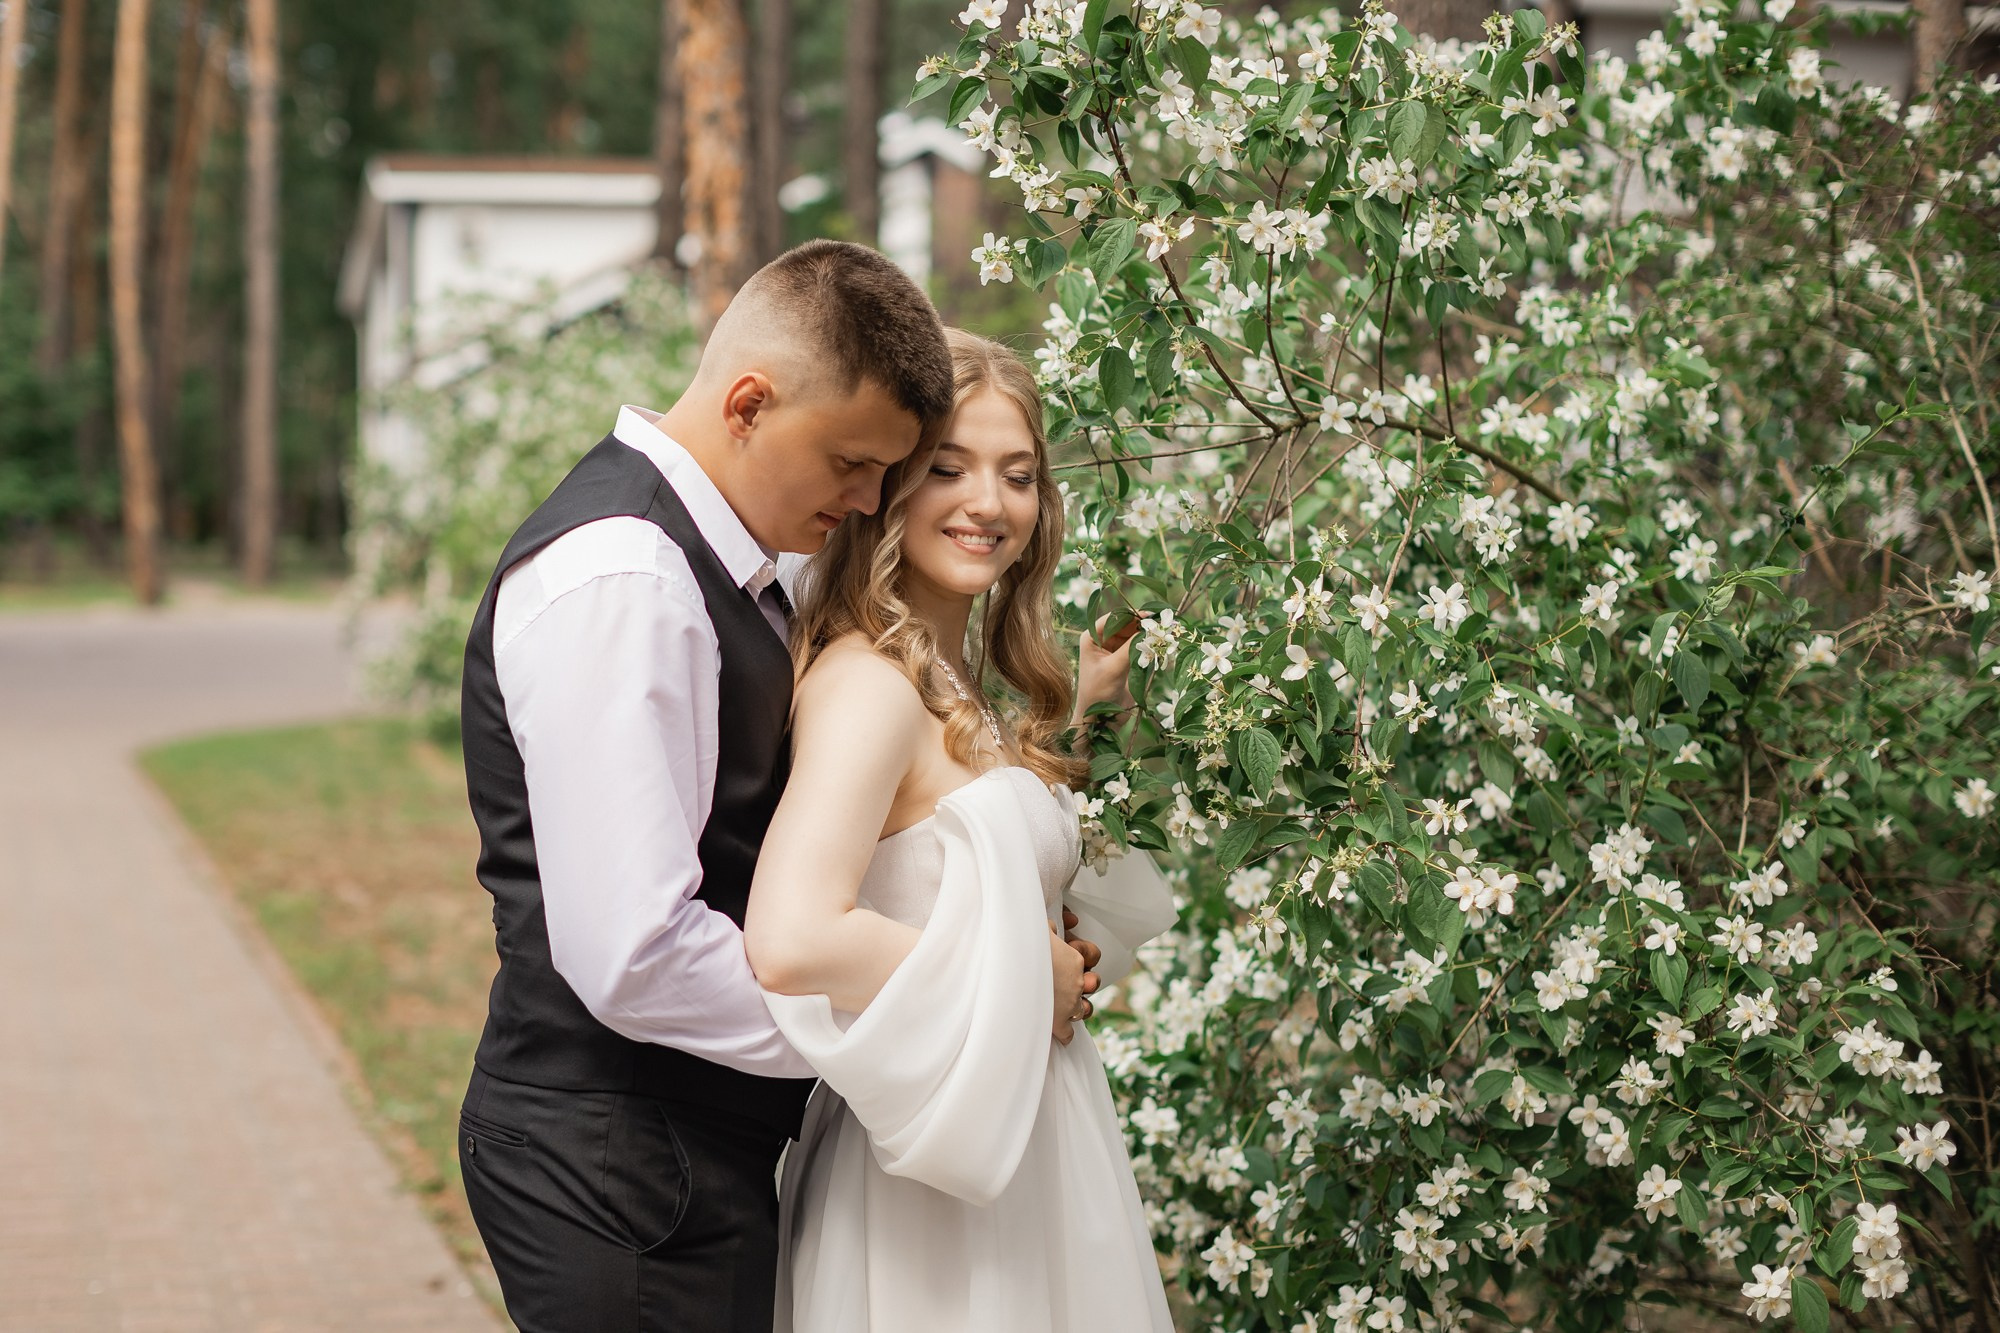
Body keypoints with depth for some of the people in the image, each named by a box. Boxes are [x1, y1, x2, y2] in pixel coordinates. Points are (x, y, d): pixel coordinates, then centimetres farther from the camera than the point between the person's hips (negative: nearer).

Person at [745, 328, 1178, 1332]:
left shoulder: (952, 684, 10)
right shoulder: (869, 683, -19)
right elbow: (791, 942, -33)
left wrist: (1072, 707, 15)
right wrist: (1032, 975, -20)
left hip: (1014, 1146, 9)